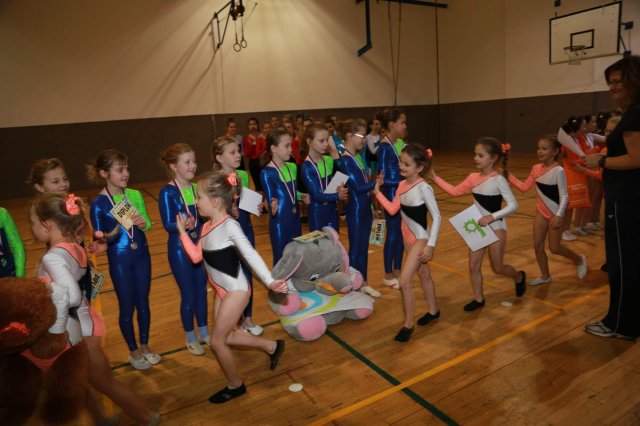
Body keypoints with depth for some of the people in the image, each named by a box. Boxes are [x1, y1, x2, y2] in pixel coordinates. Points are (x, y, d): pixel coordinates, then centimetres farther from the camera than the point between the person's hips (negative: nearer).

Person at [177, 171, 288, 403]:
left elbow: (250, 255, -28)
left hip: (236, 291, -9)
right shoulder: (207, 227, 3)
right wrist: (183, 232, 6)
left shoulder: (230, 226, -22)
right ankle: (273, 347, 35)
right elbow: (196, 256, 8)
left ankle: (235, 386, 24)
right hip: (222, 291, 9)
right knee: (227, 336, 18)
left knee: (217, 341, 1)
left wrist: (269, 281, -38)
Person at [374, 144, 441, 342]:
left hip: (421, 239, -8)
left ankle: (408, 324, 6)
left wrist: (431, 244, -22)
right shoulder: (402, 185, 1)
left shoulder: (424, 188, -21)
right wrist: (377, 191, 5)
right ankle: (433, 310, 42)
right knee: (424, 275, 23)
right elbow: (393, 209, 7)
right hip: (408, 237, 8)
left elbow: (437, 217, -19)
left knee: (405, 280, -10)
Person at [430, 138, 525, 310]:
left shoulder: (498, 179, -18)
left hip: (496, 227, -5)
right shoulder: (473, 177, -1)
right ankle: (478, 298, 24)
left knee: (497, 268, 10)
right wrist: (435, 178, 2)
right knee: (473, 266, 7)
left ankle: (519, 277, 41)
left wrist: (492, 217, -30)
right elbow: (454, 191, 9)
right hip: (478, 227, 6)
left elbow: (513, 205, -20)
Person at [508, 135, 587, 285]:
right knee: (537, 245, 6)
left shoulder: (558, 171, -19)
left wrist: (559, 215, -32)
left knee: (554, 248, 2)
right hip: (541, 212, 6)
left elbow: (564, 196, -21)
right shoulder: (536, 168, 0)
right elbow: (524, 187, 7)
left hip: (554, 213, -6)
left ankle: (579, 259, 32)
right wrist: (509, 176, -3)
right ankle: (545, 276, 22)